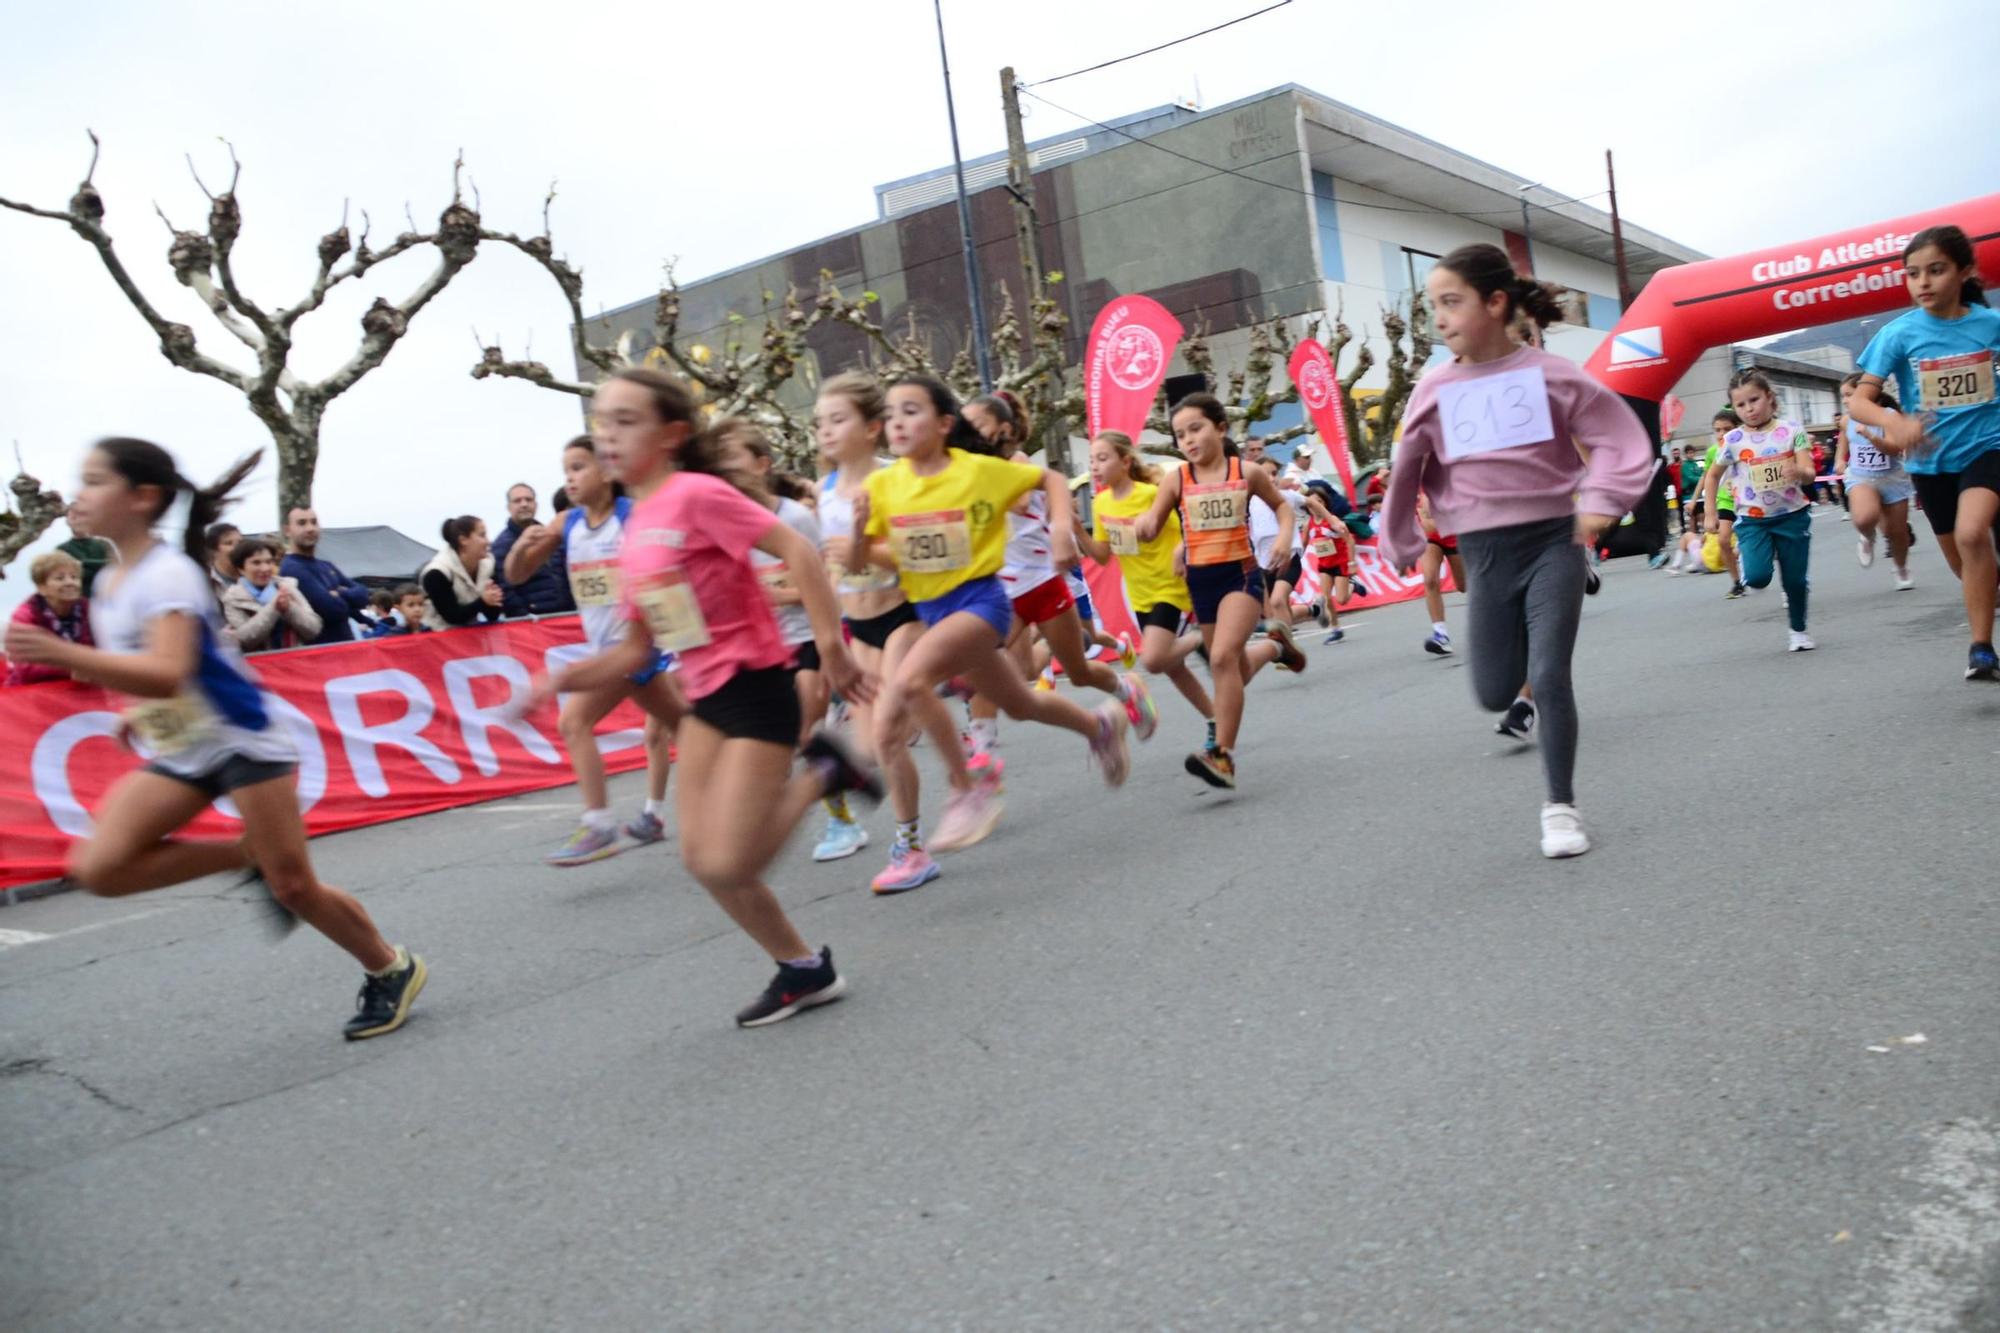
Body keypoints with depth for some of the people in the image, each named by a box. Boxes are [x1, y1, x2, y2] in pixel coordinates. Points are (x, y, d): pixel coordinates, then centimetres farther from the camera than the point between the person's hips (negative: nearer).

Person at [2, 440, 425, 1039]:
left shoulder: (166, 574, -20)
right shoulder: (109, 583, 7)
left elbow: (168, 675, -35)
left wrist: (63, 654, -42)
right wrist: (138, 712, 12)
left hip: (242, 738, -8)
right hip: (179, 752, 8)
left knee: (293, 888, -6)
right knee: (99, 867, -12)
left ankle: (392, 970, 16)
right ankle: (249, 857, 5)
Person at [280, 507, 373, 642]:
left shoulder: (327, 566, 17)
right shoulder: (292, 569, -13)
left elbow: (362, 594, 5)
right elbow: (334, 609, -21)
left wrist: (340, 595, -14)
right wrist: (349, 599, 0)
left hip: (346, 646, 9)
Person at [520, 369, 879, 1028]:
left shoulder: (697, 494, -14)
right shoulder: (633, 532, 10)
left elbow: (797, 550, -21)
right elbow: (636, 652, 14)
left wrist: (831, 646, -24)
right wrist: (563, 679, 0)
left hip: (756, 686, -8)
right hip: (706, 697, 8)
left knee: (727, 866, -13)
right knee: (699, 856, 5)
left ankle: (817, 776, 10)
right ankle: (804, 970, 21)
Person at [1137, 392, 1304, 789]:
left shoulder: (1247, 472, -3)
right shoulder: (1176, 480, -2)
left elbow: (1281, 504, 13)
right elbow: (1152, 527, -3)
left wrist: (1285, 534, -6)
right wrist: (1145, 524, -27)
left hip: (1241, 573, -4)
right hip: (1200, 579, 4)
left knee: (1223, 657, -23)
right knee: (1233, 669, 15)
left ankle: (1223, 755, -19)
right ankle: (1274, 645, 51)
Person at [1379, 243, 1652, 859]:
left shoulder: (1549, 374, -6)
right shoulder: (1435, 390, 0)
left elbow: (1619, 439, -3)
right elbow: (1408, 474, 9)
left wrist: (1602, 501, -18)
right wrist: (1403, 547, 14)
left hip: (1553, 540, -3)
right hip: (1486, 554, 3)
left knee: (1549, 677, -12)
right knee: (1494, 694, 7)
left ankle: (1561, 807, 3)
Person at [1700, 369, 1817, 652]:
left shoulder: (1792, 430, -7)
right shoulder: (1733, 440, -6)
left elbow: (1809, 474, -13)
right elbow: (1713, 476, 9)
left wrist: (1799, 472, -37)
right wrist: (1711, 513, 3)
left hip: (1792, 515, 0)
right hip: (1753, 519, 0)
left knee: (1795, 580, 7)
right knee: (1757, 577, -19)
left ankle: (1798, 631, 29)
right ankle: (1743, 558, 17)